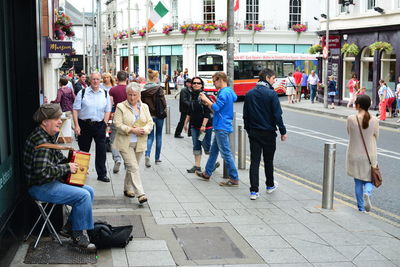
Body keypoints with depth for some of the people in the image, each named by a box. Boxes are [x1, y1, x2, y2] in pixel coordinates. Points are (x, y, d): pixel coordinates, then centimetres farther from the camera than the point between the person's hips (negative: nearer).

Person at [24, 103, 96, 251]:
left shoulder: (49, 137, 10)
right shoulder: (41, 141, -23)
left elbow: (59, 158, 23)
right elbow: (43, 172, -32)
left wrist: (74, 164, 5)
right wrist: (67, 168, -20)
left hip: (51, 182, 11)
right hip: (40, 187, -11)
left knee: (89, 191, 6)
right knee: (83, 195, -21)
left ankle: (70, 227, 14)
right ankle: (77, 236, -7)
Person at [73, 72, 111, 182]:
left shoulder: (105, 94, 7)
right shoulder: (82, 93, -1)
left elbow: (107, 111, 11)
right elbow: (75, 109, -3)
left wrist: (104, 124, -1)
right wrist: (76, 125, -10)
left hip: (99, 125, 1)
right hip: (84, 125, -1)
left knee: (101, 150, 1)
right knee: (83, 150, 9)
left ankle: (102, 174, 11)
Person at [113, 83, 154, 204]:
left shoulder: (144, 107, 10)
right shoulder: (121, 107, -4)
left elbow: (150, 122, 6)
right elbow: (118, 124, -10)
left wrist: (144, 130, -14)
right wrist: (132, 130, -20)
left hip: (140, 143, 5)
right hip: (125, 143, -4)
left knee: (132, 167, 14)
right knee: (133, 167, -11)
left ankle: (128, 189, 30)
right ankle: (140, 194, -15)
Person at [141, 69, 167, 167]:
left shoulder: (143, 89, -1)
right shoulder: (158, 88, -13)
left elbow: (142, 102, 3)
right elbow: (163, 103, -12)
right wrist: (162, 110, 6)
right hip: (158, 115, -3)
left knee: (150, 136, 10)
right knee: (158, 136, 12)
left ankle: (147, 155, -14)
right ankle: (157, 158, 18)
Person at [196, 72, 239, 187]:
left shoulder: (224, 93, -17)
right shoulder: (229, 91, 14)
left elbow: (216, 108, -22)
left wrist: (206, 99, -9)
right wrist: (209, 103, 11)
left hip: (222, 128, -10)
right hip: (221, 127, 10)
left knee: (226, 153, -6)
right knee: (213, 151, 18)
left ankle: (234, 179, -3)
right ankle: (207, 174, 29)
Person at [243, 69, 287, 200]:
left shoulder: (249, 94, 4)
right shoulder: (271, 94, -12)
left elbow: (245, 115, 8)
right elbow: (277, 115, -13)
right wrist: (283, 131, -4)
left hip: (253, 133, 3)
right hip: (268, 132, -3)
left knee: (254, 161, 2)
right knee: (268, 160, 13)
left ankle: (254, 191, -3)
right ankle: (270, 185, 31)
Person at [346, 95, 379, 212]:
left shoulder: (351, 119, -14)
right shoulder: (374, 120, -10)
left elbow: (349, 133, 0)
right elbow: (376, 136, 2)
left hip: (355, 156, 0)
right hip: (370, 156, 0)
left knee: (358, 182, 14)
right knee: (369, 180, 16)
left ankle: (361, 207, 19)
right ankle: (367, 193, -15)